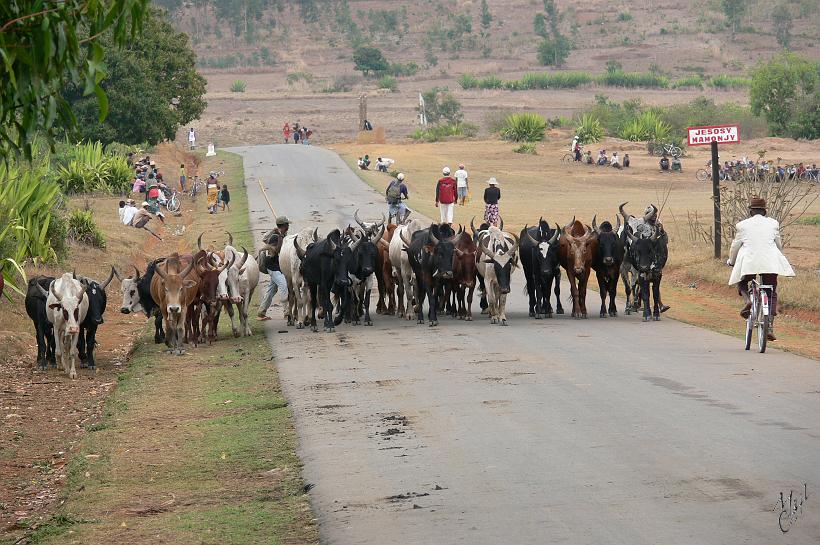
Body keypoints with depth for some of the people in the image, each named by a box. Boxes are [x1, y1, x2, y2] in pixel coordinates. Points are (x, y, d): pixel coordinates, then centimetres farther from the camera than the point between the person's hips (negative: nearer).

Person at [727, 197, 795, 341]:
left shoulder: (742, 225, 6)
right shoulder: (773, 223, 10)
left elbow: (735, 246, 11)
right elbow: (779, 245, 18)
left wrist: (731, 261, 29)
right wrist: (779, 258, 37)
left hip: (748, 262, -1)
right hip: (770, 262, 1)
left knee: (742, 283, 27)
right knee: (772, 294, 12)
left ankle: (747, 300, -6)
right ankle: (770, 327, -1)